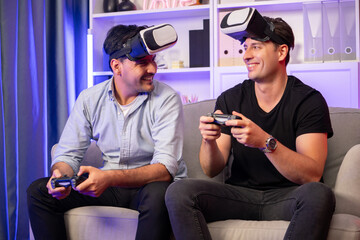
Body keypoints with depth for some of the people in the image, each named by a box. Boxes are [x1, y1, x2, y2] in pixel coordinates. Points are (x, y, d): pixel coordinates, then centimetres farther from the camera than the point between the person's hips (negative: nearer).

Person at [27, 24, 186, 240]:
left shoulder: (167, 99, -13)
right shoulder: (90, 99, -1)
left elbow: (166, 168, -23)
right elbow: (68, 155, 2)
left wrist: (110, 178, -38)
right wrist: (60, 174, -24)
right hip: (108, 184, 4)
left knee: (158, 194, -38)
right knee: (38, 191, -11)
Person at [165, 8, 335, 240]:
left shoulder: (309, 100, -3)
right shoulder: (229, 99, 7)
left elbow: (312, 175, -15)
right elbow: (212, 170, 6)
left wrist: (266, 142, -29)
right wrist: (210, 140, -17)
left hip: (287, 198, -2)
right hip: (240, 194, 2)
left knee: (318, 194, -36)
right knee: (178, 191, -23)